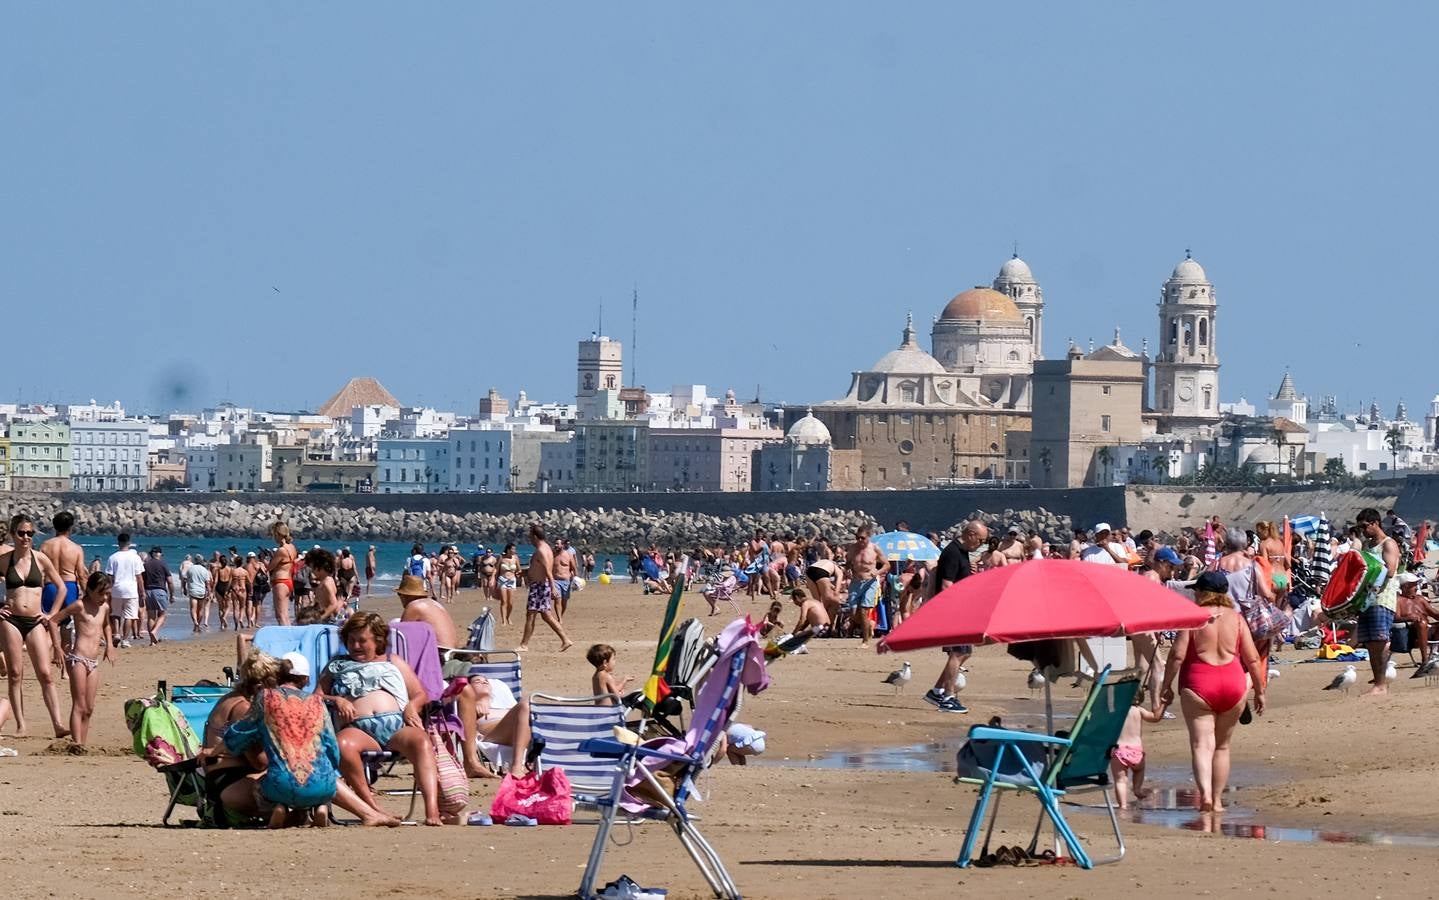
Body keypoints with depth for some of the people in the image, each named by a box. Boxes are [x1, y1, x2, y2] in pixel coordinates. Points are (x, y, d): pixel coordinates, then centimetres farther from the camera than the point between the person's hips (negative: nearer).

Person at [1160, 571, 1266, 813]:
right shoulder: (1235, 618, 5)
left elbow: (1177, 655, -9)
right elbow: (1253, 659, 5)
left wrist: (1167, 686, 1)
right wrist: (1259, 691, 14)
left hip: (1198, 684, -3)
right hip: (1233, 684, 3)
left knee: (1202, 744, -7)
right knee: (1222, 745, 16)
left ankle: (1205, 794, -28)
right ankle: (1217, 801, 18)